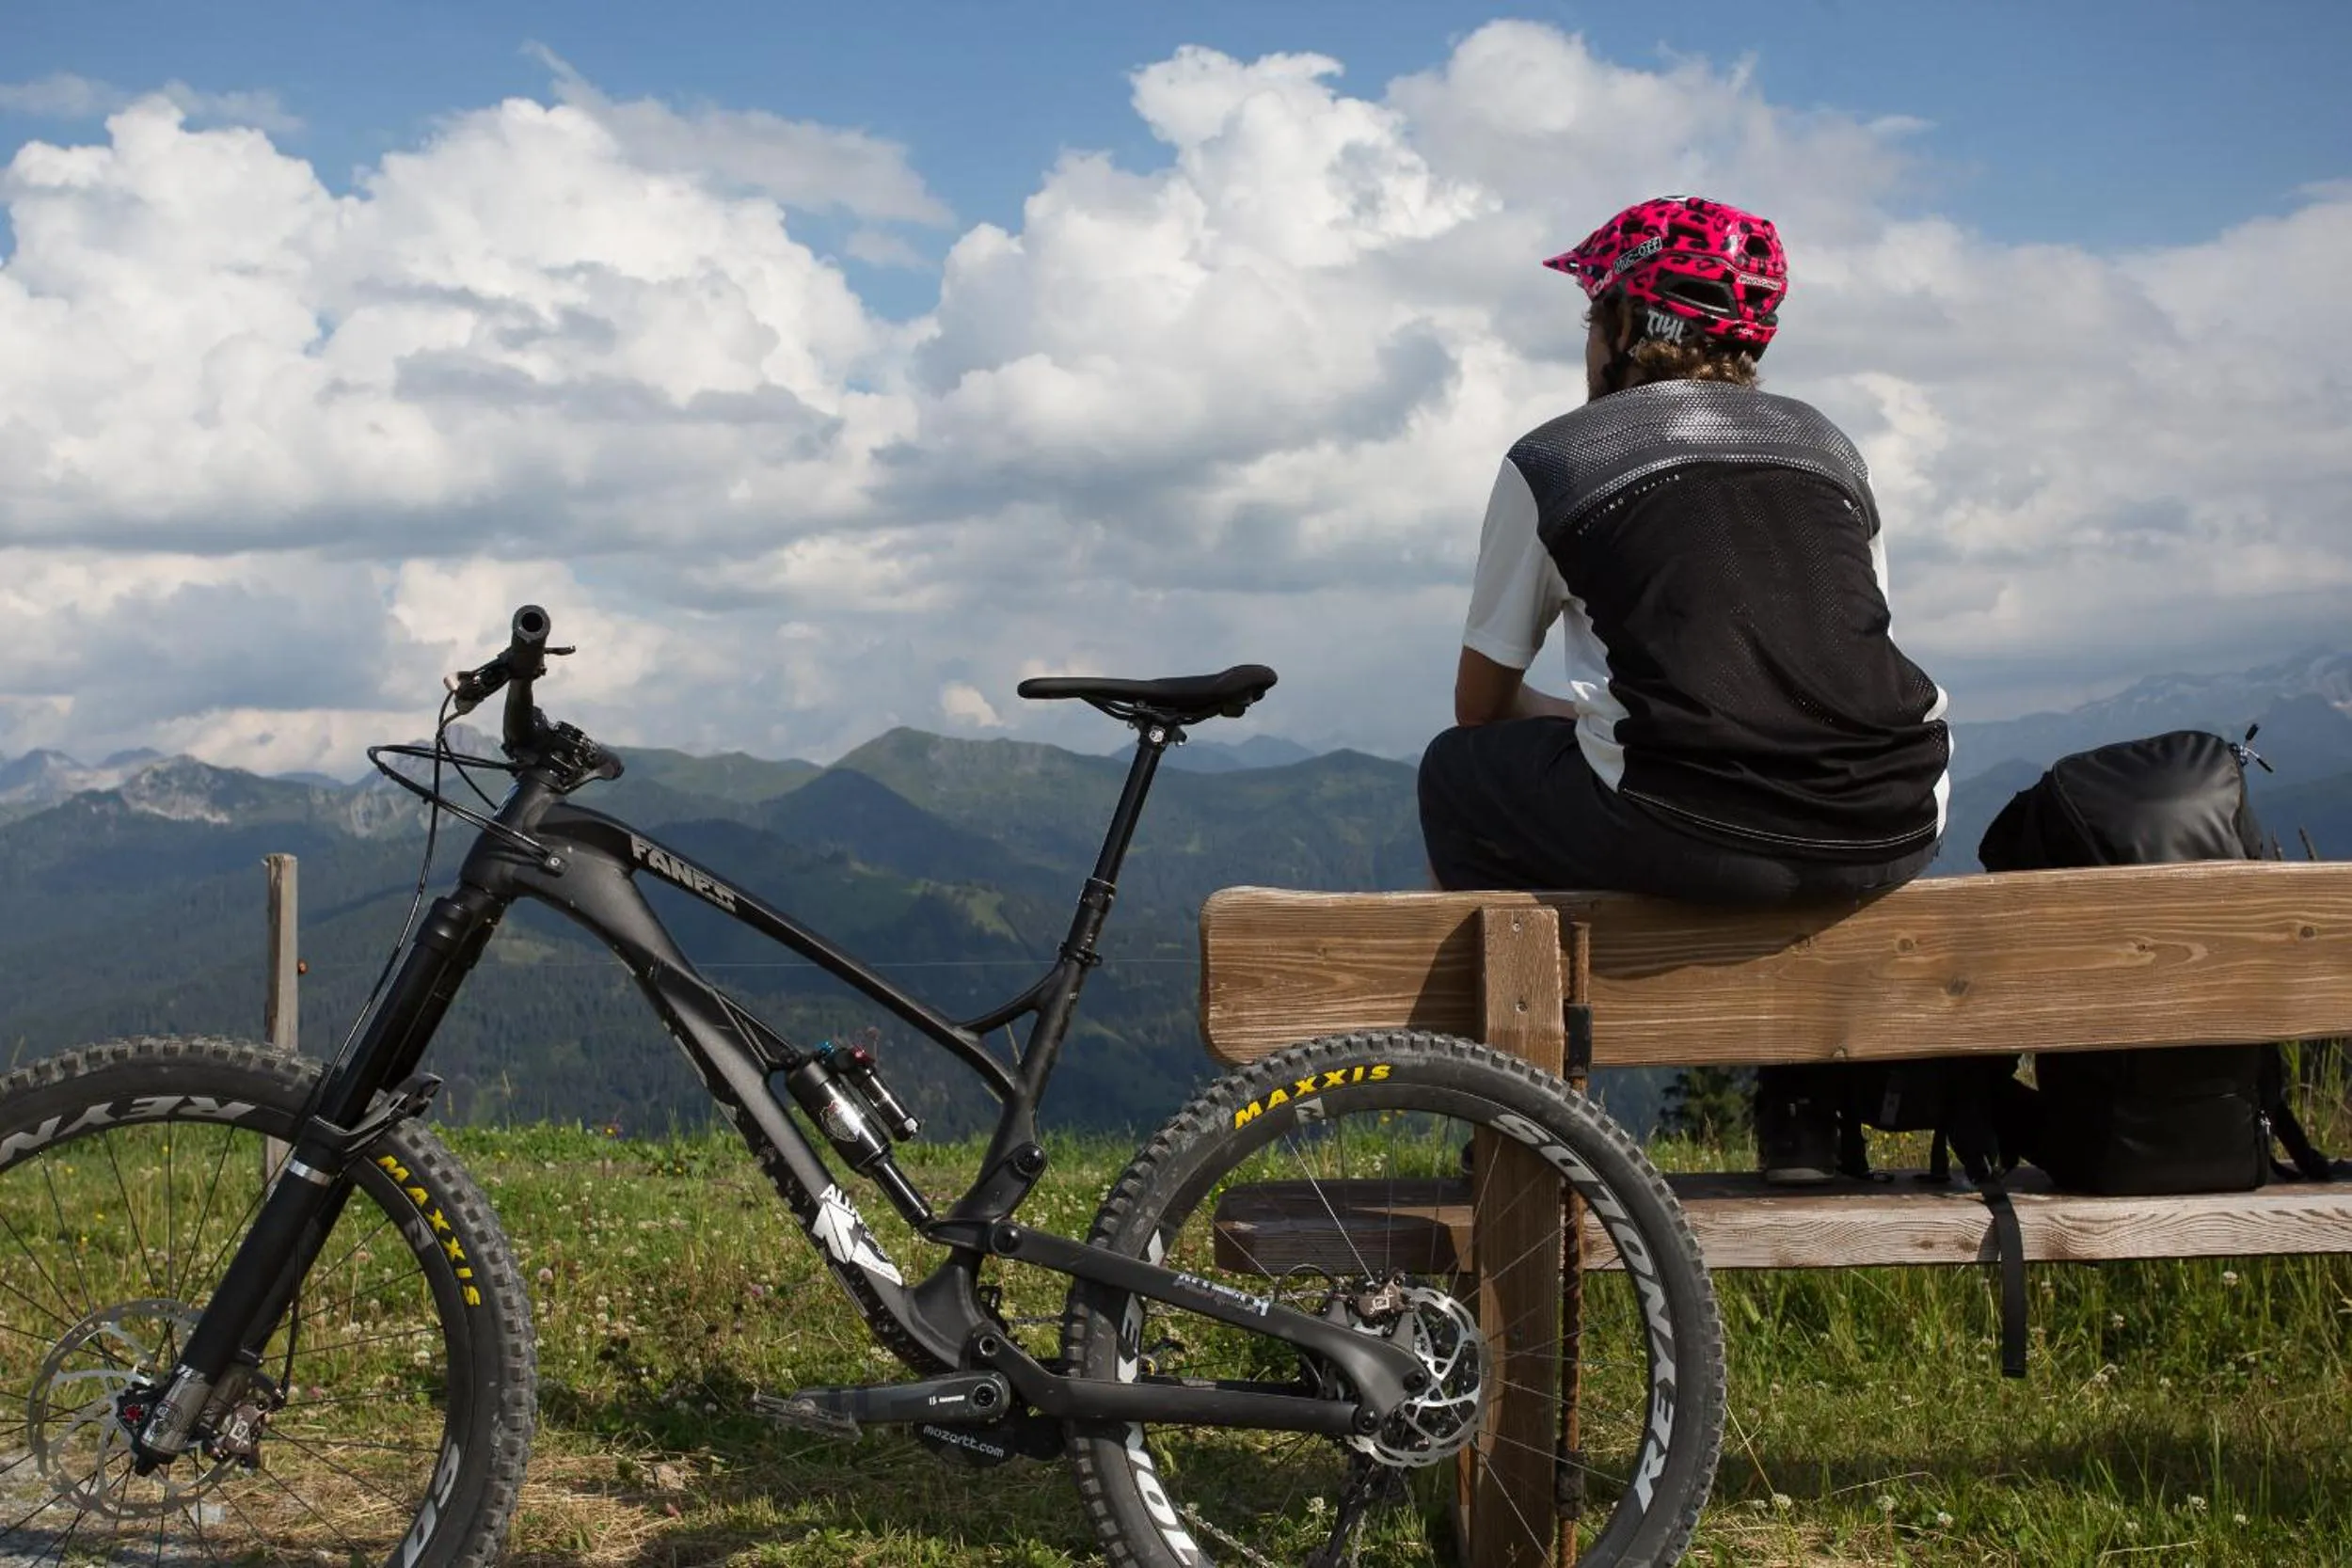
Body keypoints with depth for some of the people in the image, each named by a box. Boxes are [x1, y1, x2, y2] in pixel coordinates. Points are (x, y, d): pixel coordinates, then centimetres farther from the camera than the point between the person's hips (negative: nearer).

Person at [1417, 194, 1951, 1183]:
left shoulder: (1551, 460, 12)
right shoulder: (1828, 445, 23)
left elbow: (1482, 704, 20)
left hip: (1682, 837, -4)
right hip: (1887, 839, 4)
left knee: (1457, 774, 23)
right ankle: (1805, 1116, 35)